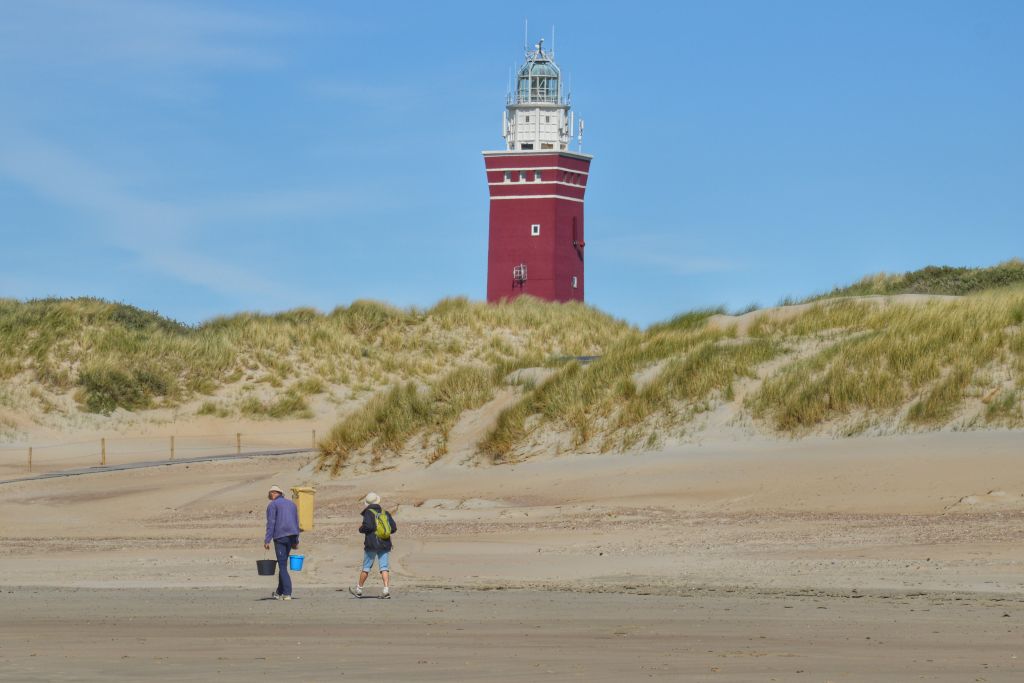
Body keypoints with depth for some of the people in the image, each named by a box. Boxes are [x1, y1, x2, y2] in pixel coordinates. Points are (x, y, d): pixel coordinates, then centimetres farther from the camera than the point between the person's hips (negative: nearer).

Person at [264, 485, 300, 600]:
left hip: (280, 536, -6)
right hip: (292, 535, 6)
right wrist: (296, 541, 24)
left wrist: (267, 540, -10)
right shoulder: (291, 504, 20)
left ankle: (287, 593, -12)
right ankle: (279, 592, 20)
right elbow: (296, 523, 20)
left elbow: (271, 523, -9)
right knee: (283, 564, 16)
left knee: (282, 565, -5)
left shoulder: (272, 505, 0)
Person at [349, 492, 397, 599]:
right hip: (385, 544, 4)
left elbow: (367, 526, -19)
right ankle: (386, 589, -17)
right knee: (384, 567, -2)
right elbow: (394, 528, 7)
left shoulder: (368, 512, -5)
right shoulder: (385, 513, 10)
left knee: (366, 567, 6)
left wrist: (361, 529, 2)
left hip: (372, 544, -4)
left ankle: (358, 589, 18)